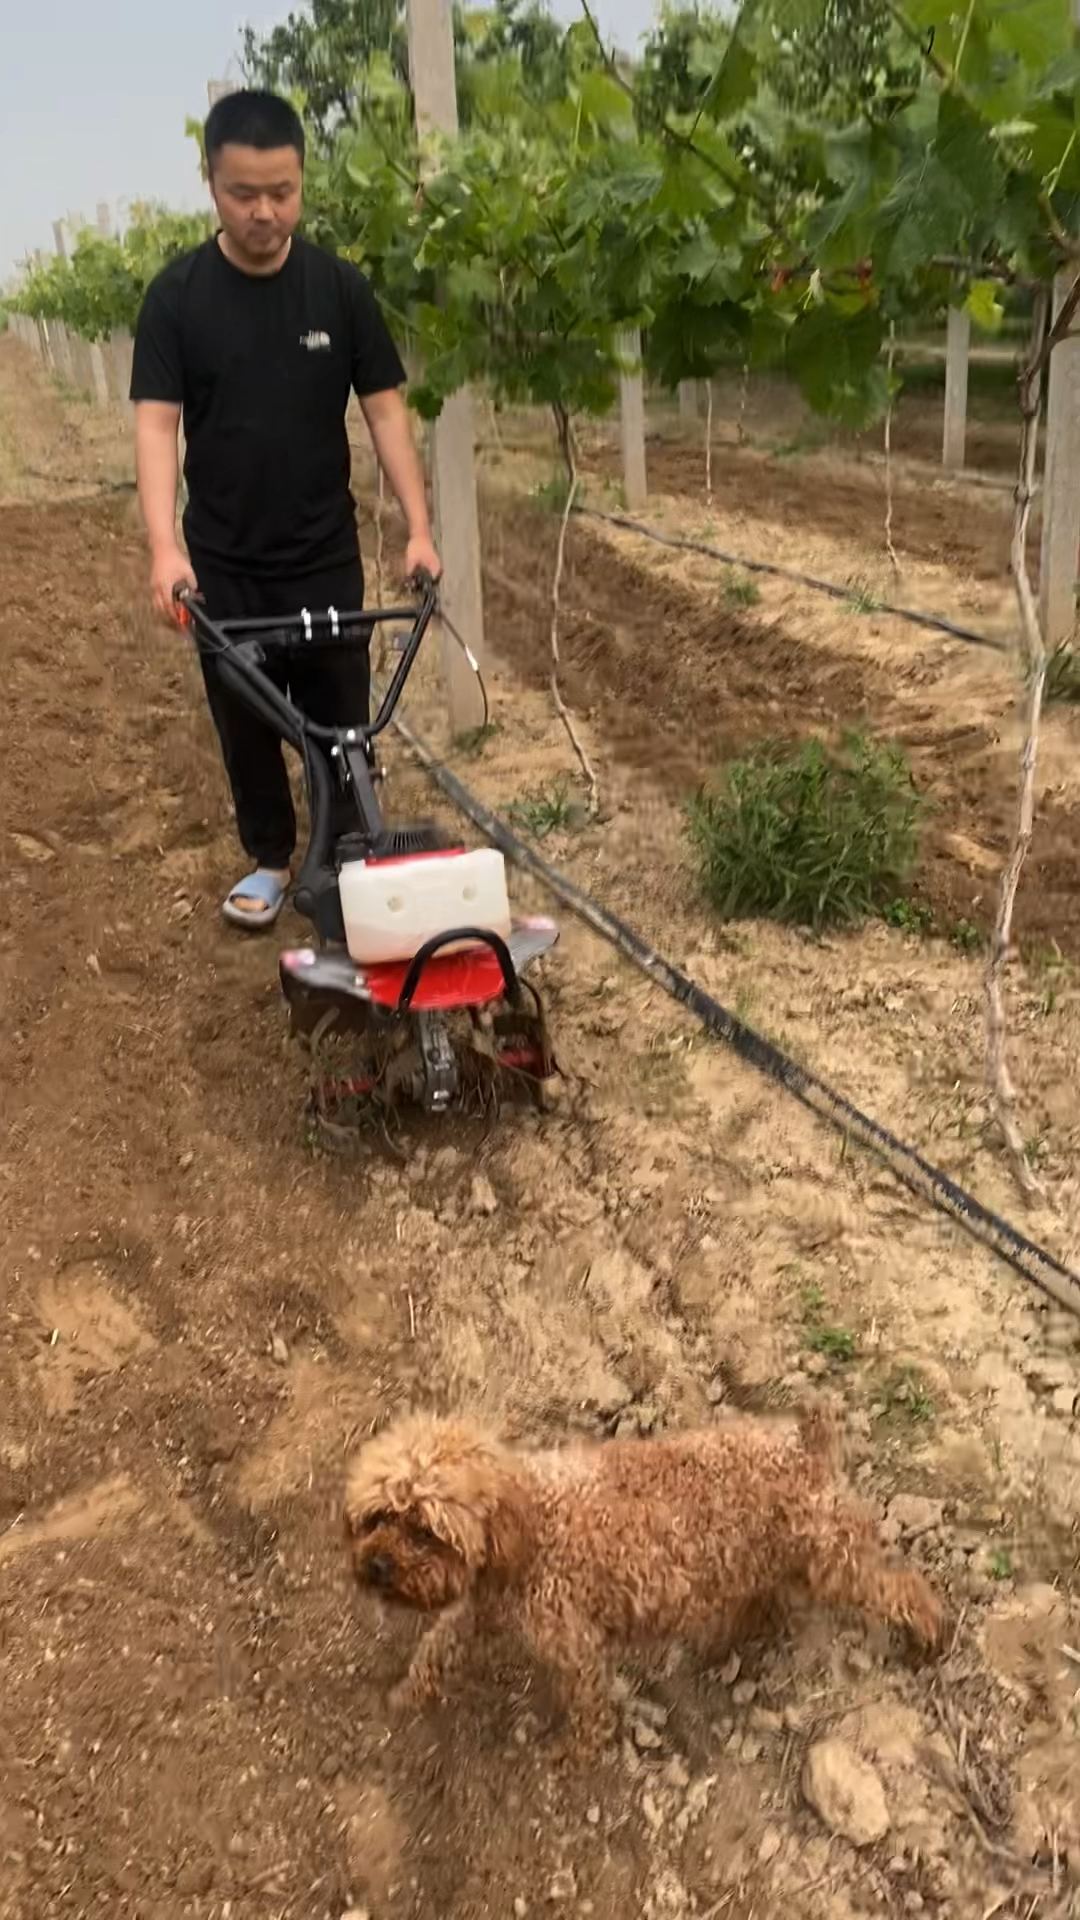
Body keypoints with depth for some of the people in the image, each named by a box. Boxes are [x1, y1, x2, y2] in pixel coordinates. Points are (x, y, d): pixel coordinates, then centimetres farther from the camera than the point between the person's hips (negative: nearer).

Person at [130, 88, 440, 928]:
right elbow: (156, 422, -11)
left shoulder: (340, 288, -2)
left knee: (339, 718, 5)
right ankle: (269, 859, 27)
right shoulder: (177, 295, -5)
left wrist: (419, 527, -12)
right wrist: (165, 547, -25)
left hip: (326, 555, 0)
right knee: (245, 724, 9)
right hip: (222, 562, 0)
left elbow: (385, 409, -1)